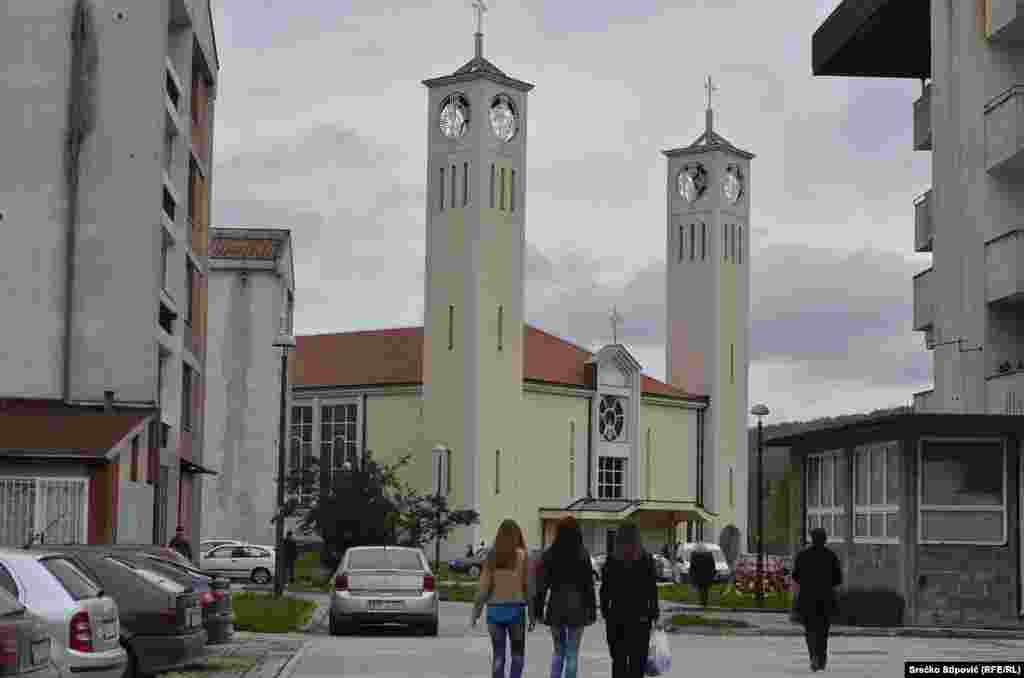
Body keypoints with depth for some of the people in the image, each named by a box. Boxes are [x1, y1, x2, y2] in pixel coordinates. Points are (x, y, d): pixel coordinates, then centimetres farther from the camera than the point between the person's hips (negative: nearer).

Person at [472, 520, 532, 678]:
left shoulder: (492, 556, 0)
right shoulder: (522, 555, -5)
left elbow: (484, 587, -3)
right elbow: (527, 587, -6)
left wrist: (476, 611, 4)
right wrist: (532, 615, 0)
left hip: (494, 610, 2)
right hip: (515, 609, -2)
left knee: (498, 655, 10)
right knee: (517, 654, 12)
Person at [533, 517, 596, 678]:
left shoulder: (550, 554, -2)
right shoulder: (582, 554, -7)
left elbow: (541, 584, 0)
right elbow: (589, 585, -6)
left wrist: (537, 610, 6)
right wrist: (592, 611, 1)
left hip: (555, 608, 2)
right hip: (576, 608, -2)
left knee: (558, 651, 19)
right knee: (572, 653, 5)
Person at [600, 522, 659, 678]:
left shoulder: (611, 560, -1)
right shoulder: (647, 560, -4)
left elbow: (604, 590, -1)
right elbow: (653, 591, -4)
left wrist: (604, 612, 7)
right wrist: (654, 614, 3)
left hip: (616, 614, 1)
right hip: (641, 617, -1)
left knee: (618, 659, 10)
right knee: (638, 659, 4)